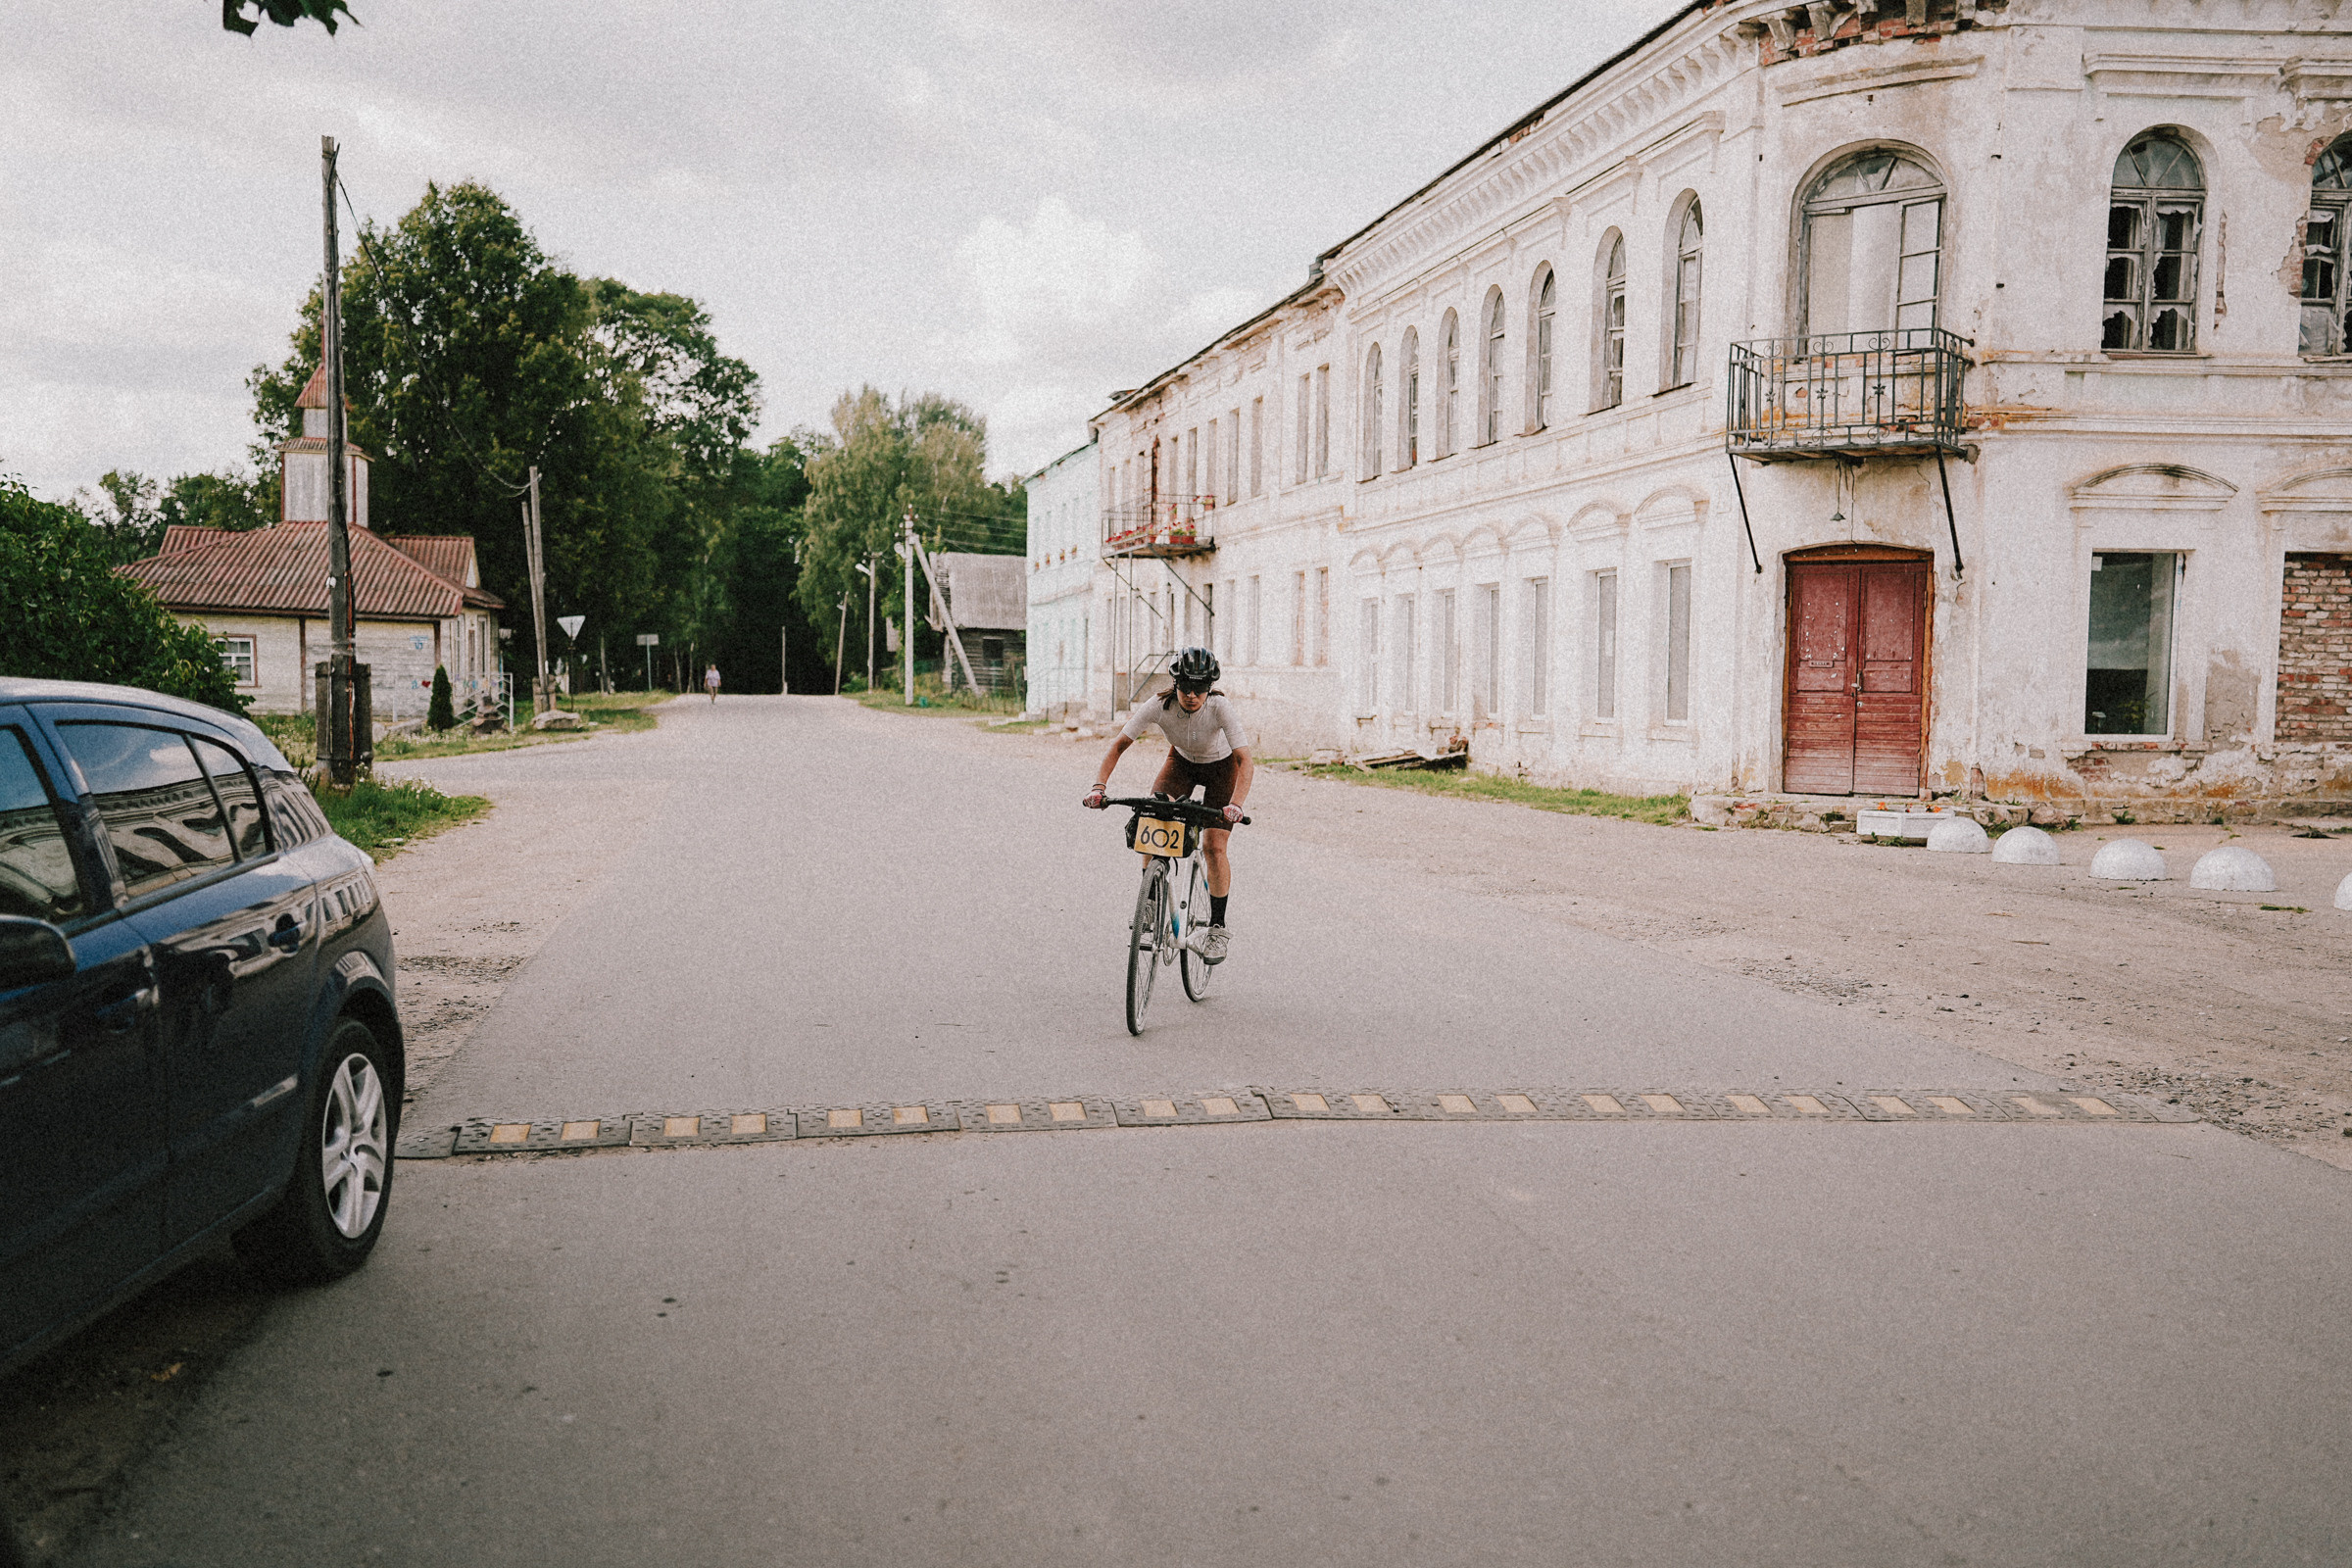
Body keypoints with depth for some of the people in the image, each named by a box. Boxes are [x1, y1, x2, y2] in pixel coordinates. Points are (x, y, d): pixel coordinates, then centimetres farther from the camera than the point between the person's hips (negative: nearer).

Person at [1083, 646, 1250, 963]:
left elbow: (1245, 762, -40)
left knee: (1213, 846, -15)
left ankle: (1217, 928, 0)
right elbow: (1118, 746, -26)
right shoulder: (1159, 707, -29)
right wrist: (1099, 787, -42)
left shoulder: (1220, 708, -35)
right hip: (1182, 761, 3)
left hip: (1221, 765, -2)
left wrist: (1235, 805, -56)